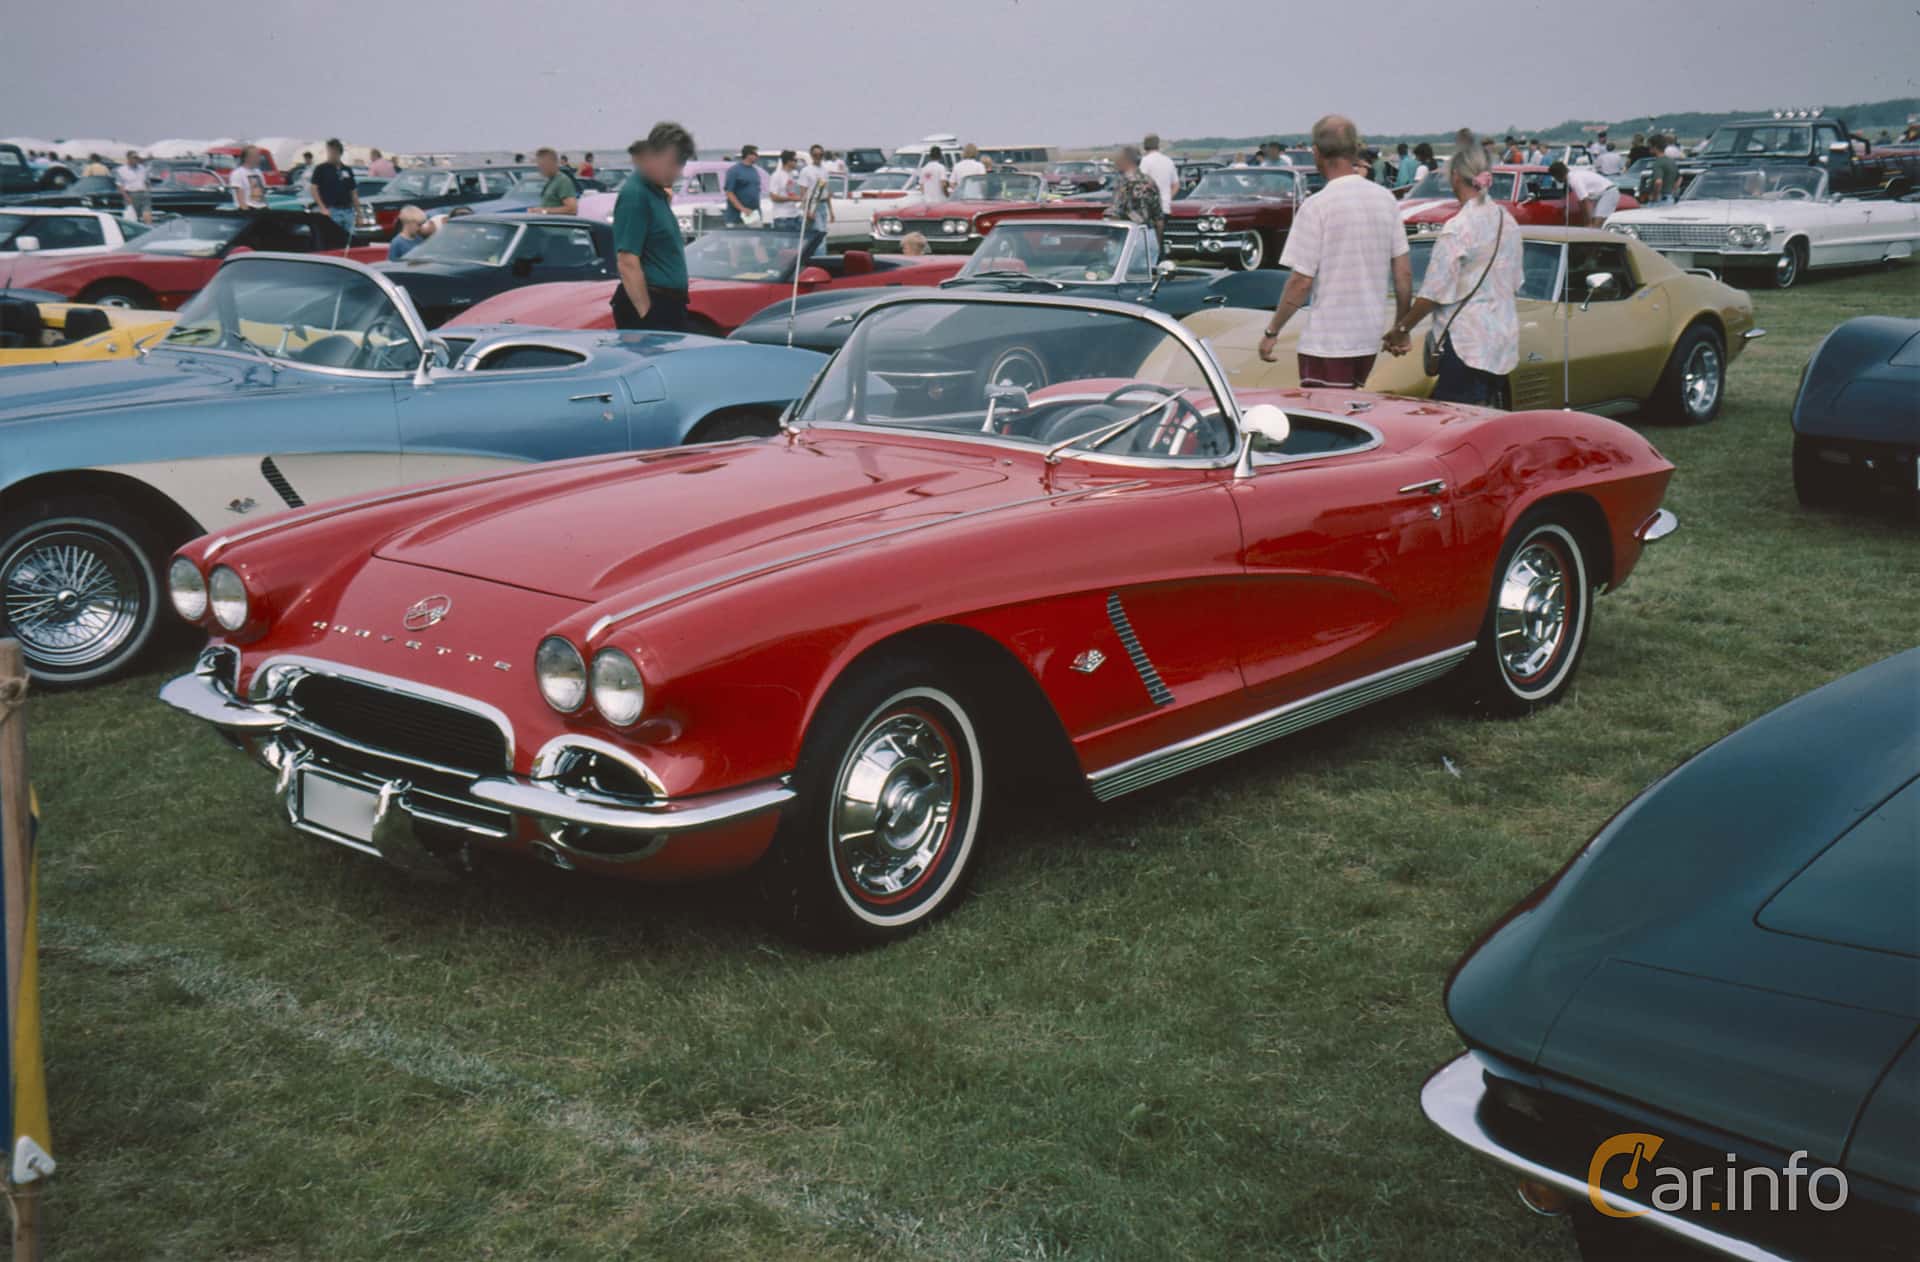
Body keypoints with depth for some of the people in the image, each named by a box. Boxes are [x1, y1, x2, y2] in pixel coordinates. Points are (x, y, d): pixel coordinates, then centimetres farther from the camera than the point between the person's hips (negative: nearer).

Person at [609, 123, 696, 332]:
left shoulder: (657, 193, 14)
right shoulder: (635, 195, -14)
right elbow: (627, 263, -20)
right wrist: (646, 314, -23)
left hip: (669, 306, 10)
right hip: (648, 306, -10)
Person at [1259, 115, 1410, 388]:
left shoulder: (1316, 207, -13)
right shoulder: (1385, 199, 4)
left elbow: (1301, 282, -13)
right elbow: (1404, 273, 7)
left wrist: (1271, 332, -4)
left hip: (1328, 342, -6)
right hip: (1370, 337, 6)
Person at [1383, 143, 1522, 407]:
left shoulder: (1458, 228, -14)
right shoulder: (1507, 221, 8)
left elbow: (1434, 293, -13)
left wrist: (1401, 329, -1)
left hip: (1467, 341, -8)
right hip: (1505, 339, 8)